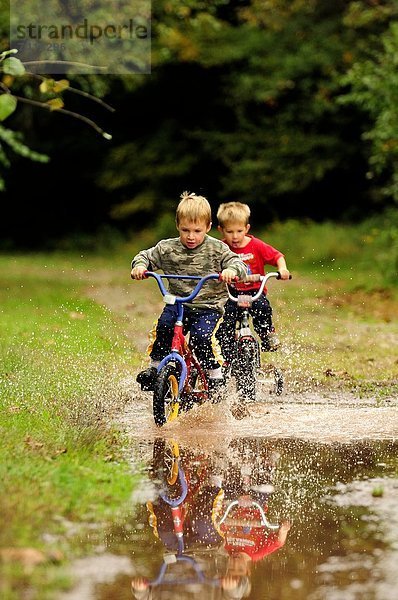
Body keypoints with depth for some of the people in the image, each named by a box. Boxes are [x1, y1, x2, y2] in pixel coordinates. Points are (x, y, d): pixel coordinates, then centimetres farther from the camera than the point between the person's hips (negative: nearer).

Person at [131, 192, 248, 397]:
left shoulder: (217, 249, -3)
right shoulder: (167, 249, 2)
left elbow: (238, 264, -8)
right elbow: (146, 256, 11)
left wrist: (231, 270, -32)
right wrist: (140, 265, -12)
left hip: (208, 306, -2)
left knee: (201, 336, -25)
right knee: (164, 325, -25)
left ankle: (215, 375, -4)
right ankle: (155, 366, -7)